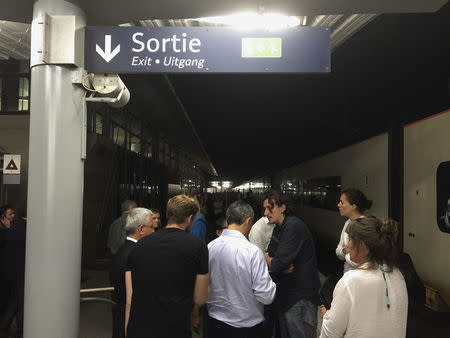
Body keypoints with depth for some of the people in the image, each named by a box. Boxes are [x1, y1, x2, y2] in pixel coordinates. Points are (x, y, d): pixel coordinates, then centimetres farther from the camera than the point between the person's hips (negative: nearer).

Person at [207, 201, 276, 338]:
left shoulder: (210, 247, -8)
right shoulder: (252, 251, -23)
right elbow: (266, 296, -19)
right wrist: (269, 266, -4)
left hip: (215, 322, 4)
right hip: (247, 325, -4)